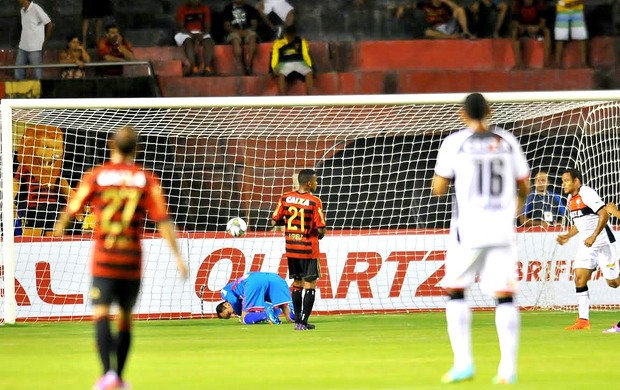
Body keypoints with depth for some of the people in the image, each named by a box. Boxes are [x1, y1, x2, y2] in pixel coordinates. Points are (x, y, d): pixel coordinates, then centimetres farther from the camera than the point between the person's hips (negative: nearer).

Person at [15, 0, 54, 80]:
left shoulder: (36, 9, -13)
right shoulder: (22, 11, 11)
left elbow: (50, 25, -12)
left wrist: (45, 42, -10)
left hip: (35, 48, -8)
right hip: (22, 47, 8)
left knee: (38, 75, -2)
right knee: (18, 74, 6)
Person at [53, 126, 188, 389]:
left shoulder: (96, 176, -1)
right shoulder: (146, 180, 0)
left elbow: (72, 208, 6)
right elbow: (163, 221, -6)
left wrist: (60, 226, 28)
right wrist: (178, 257, -4)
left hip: (103, 260, -2)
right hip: (132, 260, 2)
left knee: (101, 315, -10)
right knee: (125, 318, 17)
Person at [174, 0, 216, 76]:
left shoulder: (205, 9, 6)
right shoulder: (182, 8, -2)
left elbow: (207, 27, 3)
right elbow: (181, 27, -8)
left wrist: (201, 35, -18)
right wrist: (192, 35, -23)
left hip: (201, 34, 3)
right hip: (186, 34, -3)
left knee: (209, 41, -30)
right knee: (188, 41, -36)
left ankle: (208, 67, -43)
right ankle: (194, 68, -50)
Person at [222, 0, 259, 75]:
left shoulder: (250, 9, 18)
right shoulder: (228, 9, 14)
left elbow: (254, 24, 9)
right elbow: (226, 26, 5)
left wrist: (247, 31, -12)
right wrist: (237, 31, -13)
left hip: (248, 31, 1)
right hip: (234, 32, -1)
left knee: (252, 37, -35)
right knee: (236, 40, -37)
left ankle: (248, 66, -37)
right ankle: (240, 67, -42)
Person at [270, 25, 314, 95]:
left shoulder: (301, 41, 15)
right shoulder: (278, 43, 10)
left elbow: (306, 55, 9)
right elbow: (274, 56, 3)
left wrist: (310, 67, -8)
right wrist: (274, 68, -16)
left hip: (299, 63, 2)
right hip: (285, 63, -2)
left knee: (309, 73, -29)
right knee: (281, 74, -36)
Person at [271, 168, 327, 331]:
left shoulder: (285, 198, -1)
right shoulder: (314, 202, -15)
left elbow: (275, 221, 2)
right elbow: (321, 229, -16)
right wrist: (320, 234, 6)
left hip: (291, 248, 5)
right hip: (308, 249, -5)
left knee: (297, 283, 17)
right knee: (310, 285, 2)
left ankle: (297, 321, 18)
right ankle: (303, 322, -4)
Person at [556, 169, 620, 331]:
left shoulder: (586, 193, -15)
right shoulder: (570, 200, 12)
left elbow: (604, 215, -23)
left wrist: (594, 236, -29)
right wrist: (567, 236, 9)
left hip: (602, 241, -8)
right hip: (586, 244, 8)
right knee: (579, 278, -6)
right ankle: (583, 320, -6)